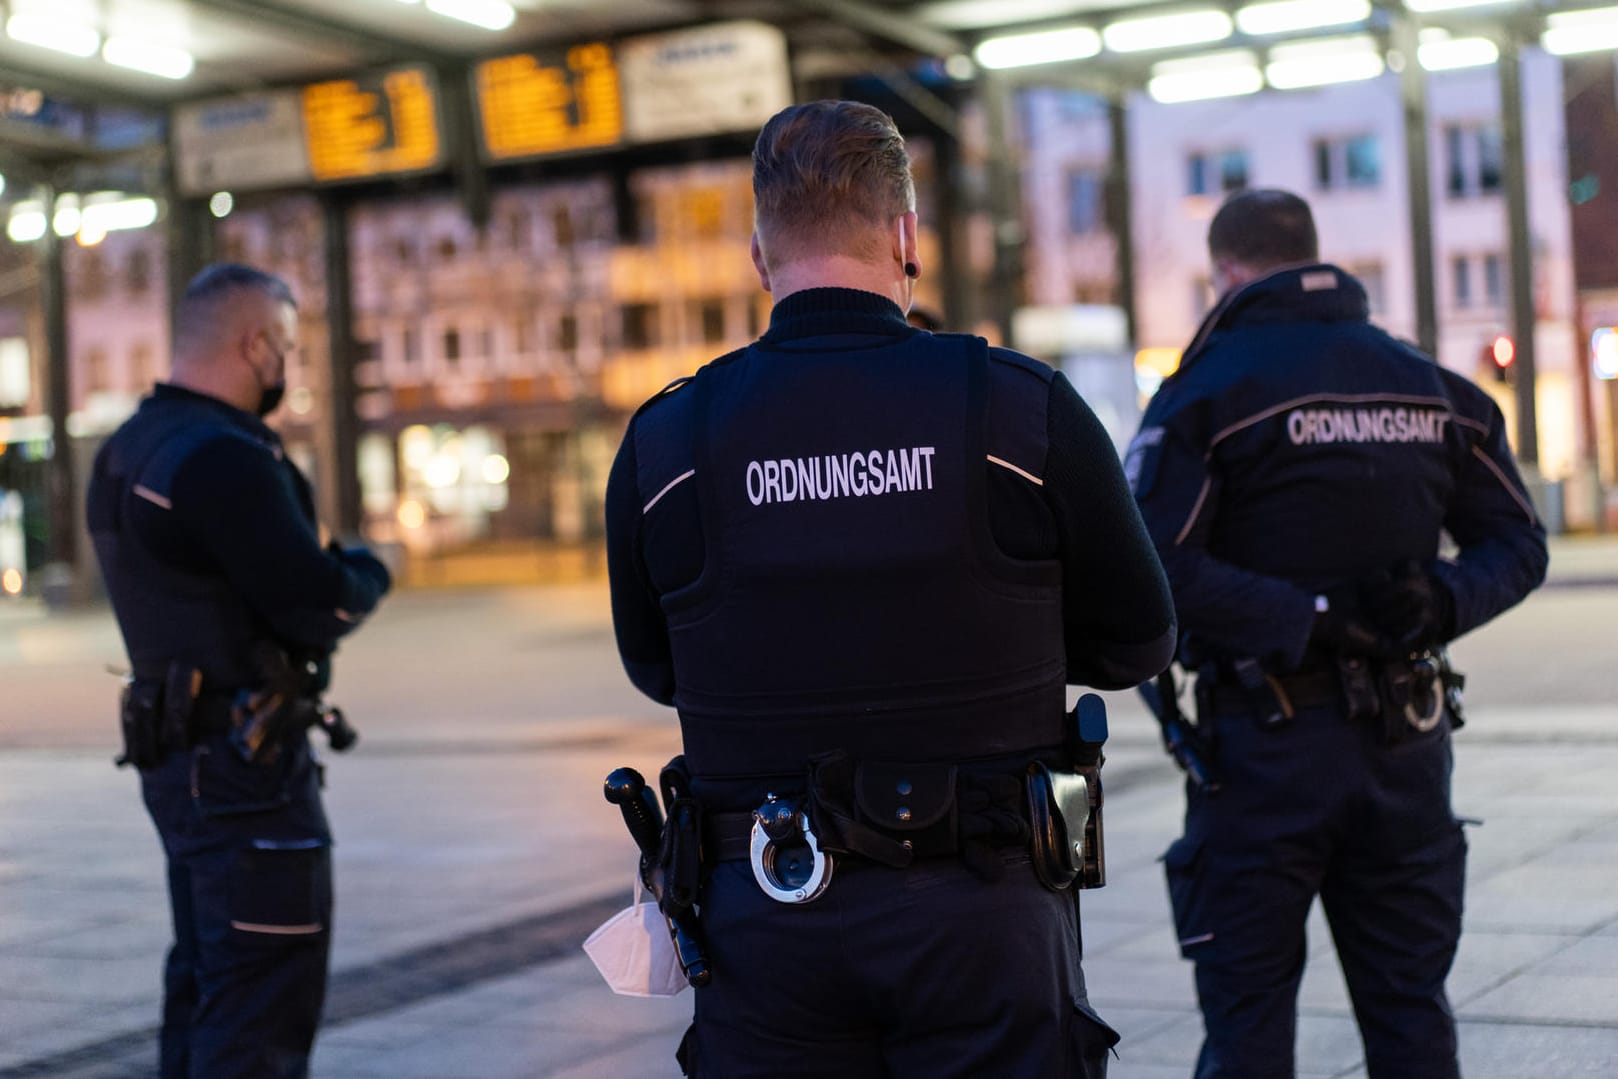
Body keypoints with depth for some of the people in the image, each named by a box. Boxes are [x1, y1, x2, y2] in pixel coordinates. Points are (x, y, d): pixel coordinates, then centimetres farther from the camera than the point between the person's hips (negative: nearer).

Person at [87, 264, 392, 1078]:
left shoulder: (127, 451, 10)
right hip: (242, 764, -10)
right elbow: (321, 608, -22)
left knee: (205, 983, 19)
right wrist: (368, 571, -1)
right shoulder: (224, 458, -21)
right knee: (264, 1005, -4)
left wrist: (328, 567, 5)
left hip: (175, 756, 10)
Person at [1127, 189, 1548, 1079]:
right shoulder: (1434, 386, 8)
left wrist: (1303, 620, -16)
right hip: (1407, 736, 5)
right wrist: (1442, 603, -6)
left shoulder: (1209, 388, -8)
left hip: (1266, 744, -4)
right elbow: (1516, 544, 10)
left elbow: (1154, 571, -20)